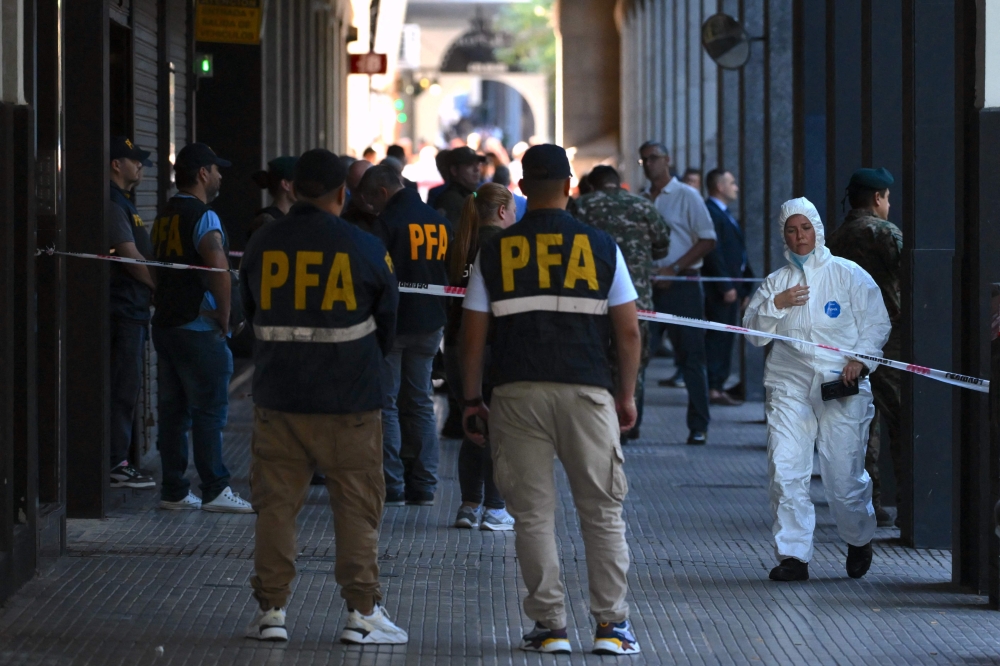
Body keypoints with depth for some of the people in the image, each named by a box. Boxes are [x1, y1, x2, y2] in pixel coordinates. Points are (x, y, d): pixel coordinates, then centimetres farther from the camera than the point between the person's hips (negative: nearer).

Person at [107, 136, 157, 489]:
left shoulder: (124, 204, 19)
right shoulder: (113, 206, -13)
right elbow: (130, 257, -19)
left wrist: (158, 289, 14)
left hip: (133, 309, 10)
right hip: (122, 309, -10)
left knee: (127, 386, 12)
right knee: (123, 387, -8)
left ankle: (119, 459, 16)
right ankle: (116, 464, -6)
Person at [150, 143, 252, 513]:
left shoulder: (165, 216, 14)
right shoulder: (202, 216, -13)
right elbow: (220, 270, -27)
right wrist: (224, 316, -15)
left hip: (165, 325, 9)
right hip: (198, 328, -9)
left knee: (173, 409, 10)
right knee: (209, 410, -6)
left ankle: (173, 490, 13)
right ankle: (214, 490, -6)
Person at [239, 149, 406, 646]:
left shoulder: (262, 246, 1)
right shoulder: (365, 249, -7)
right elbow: (387, 323, 6)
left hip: (277, 399, 2)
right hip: (349, 400, -2)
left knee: (275, 506, 8)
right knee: (356, 508, 4)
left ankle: (270, 610, 9)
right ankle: (362, 612, 4)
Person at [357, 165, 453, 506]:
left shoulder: (388, 222, -13)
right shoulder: (440, 222, 8)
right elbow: (451, 270, 16)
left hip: (394, 323, -7)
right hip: (430, 324, 7)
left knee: (386, 404, 0)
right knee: (420, 402, 13)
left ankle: (391, 486, -3)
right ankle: (423, 486, 12)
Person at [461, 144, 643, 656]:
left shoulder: (495, 251, 5)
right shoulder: (601, 247, 3)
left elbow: (473, 332, 4)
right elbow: (628, 331, 3)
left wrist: (472, 400, 12)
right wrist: (626, 395, 14)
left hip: (517, 393, 0)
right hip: (587, 392, 0)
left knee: (532, 513, 6)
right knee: (602, 511, 8)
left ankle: (549, 625, 6)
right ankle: (612, 624, 7)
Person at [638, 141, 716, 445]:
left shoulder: (687, 196, 0)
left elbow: (708, 240, -5)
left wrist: (673, 269, -13)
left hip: (682, 285, -4)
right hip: (647, 285, 4)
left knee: (691, 357, -1)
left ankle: (698, 427, 4)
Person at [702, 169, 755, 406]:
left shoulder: (726, 215, 21)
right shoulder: (711, 213, -12)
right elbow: (713, 252, -18)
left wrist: (745, 288, 16)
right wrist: (726, 287, -20)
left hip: (732, 287, 10)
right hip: (719, 288, -10)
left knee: (726, 339, 9)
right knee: (717, 338, -9)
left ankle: (718, 387, 12)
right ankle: (712, 389, -8)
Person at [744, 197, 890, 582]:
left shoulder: (849, 275, 5)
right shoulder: (775, 283, 14)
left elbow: (877, 323, 4)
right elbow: (753, 333, 11)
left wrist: (861, 360, -11)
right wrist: (776, 305, -5)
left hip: (841, 386, -3)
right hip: (789, 384, 3)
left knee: (844, 474, -1)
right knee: (785, 470, -10)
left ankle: (859, 541, 27)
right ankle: (793, 556, -5)